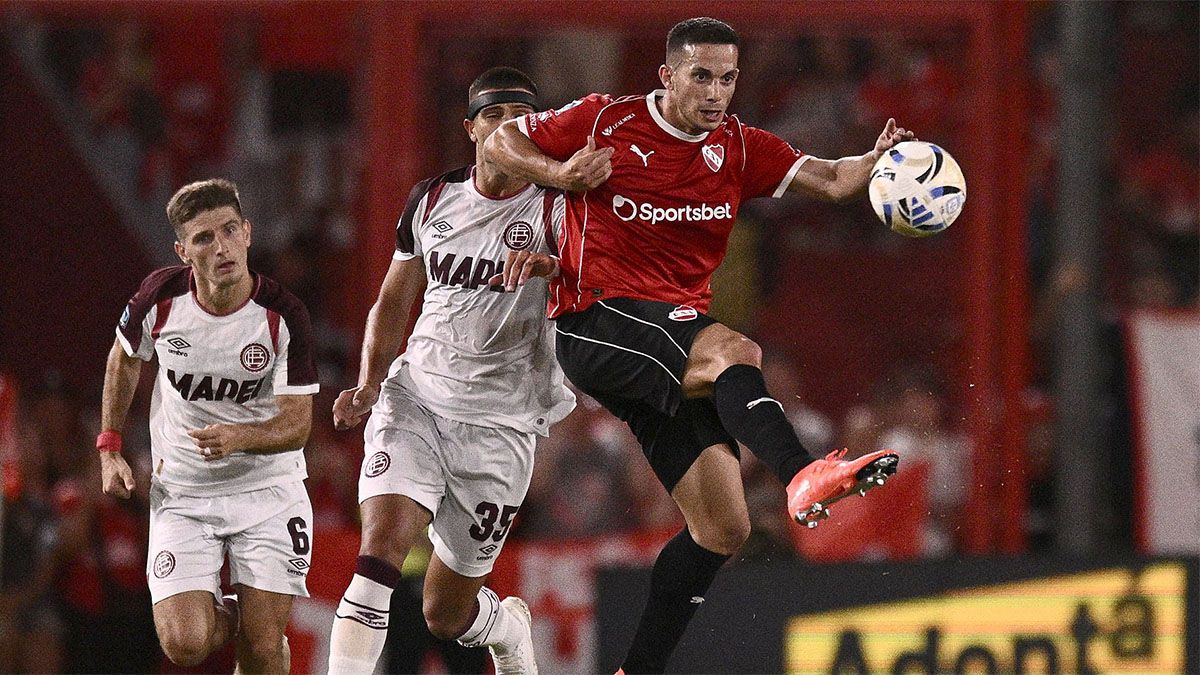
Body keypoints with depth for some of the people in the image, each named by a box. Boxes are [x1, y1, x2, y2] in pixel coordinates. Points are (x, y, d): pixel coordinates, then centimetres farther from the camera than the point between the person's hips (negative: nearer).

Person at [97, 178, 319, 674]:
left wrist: (238, 437, -34)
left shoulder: (283, 316, -16)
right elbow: (124, 359, 11)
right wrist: (109, 448, 7)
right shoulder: (162, 296, -11)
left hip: (268, 491, -1)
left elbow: (296, 425, -14)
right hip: (182, 495, 1)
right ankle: (224, 615, 21)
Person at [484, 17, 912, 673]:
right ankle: (801, 474, -59)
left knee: (723, 527, -1)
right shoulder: (606, 121, -1)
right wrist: (560, 175, -10)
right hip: (595, 322, -6)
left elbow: (829, 180, -3)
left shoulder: (739, 148, 9)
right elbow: (500, 142, 8)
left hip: (673, 336, 6)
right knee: (736, 352, -35)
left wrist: (876, 161, -24)